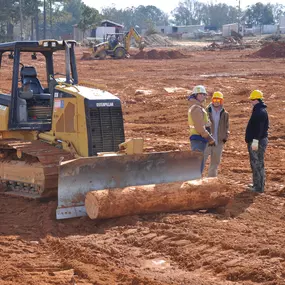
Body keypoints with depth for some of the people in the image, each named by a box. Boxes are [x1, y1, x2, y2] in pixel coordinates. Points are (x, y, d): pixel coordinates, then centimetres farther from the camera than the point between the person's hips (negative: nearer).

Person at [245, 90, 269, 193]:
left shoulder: (260, 112, -18)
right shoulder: (258, 110, 17)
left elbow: (259, 128, -26)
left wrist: (255, 140, -29)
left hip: (258, 142, -11)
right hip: (256, 141, 11)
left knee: (258, 164, -7)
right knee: (255, 163, 17)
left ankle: (259, 187, -4)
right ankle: (257, 184, 26)